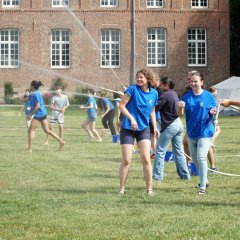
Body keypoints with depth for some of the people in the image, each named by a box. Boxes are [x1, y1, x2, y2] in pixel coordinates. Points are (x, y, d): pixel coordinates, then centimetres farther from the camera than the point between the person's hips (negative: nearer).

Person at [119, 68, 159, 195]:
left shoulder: (154, 93, 3)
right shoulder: (133, 89, -10)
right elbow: (122, 105, -9)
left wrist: (155, 126, 8)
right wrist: (131, 119, -19)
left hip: (144, 129, 3)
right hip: (128, 128, -3)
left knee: (146, 159, -6)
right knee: (126, 160, -2)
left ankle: (149, 188, 3)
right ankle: (122, 188, 10)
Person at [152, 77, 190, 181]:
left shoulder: (165, 95, -14)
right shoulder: (174, 93, 13)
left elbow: (156, 107, -17)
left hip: (170, 126, -9)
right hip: (179, 124, 9)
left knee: (160, 151, -2)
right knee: (179, 151, 13)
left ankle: (157, 175, -3)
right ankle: (184, 174, 14)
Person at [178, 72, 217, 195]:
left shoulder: (208, 96, -5)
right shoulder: (187, 97, 0)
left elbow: (214, 110, 3)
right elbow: (180, 114, -4)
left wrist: (213, 112, -20)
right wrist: (180, 107, -25)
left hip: (205, 132, -5)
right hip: (192, 132, 5)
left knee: (201, 158, -15)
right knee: (195, 158, 17)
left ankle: (203, 187, -13)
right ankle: (204, 179, 39)